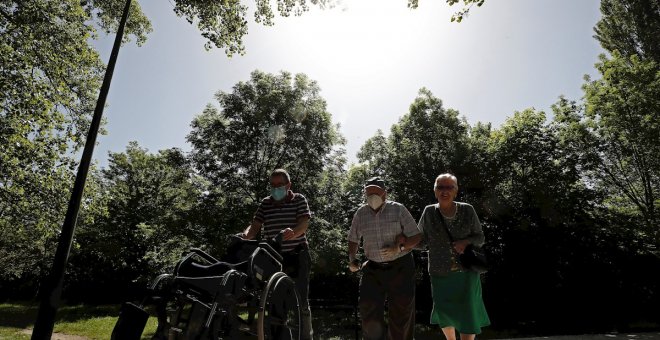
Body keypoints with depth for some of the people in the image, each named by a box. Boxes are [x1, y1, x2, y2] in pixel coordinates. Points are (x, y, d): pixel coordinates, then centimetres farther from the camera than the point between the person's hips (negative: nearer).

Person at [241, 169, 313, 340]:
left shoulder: (299, 199, 0)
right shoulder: (265, 203, 9)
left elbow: (304, 224, -13)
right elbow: (255, 225, 1)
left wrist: (293, 233, -35)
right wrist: (246, 235, -22)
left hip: (296, 256, -3)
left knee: (301, 301, 0)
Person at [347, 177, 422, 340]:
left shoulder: (398, 210, -7)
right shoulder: (360, 213, 2)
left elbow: (416, 237, -6)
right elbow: (353, 239, 15)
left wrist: (399, 248, -21)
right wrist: (352, 259, 1)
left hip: (400, 267, -2)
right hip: (373, 269, 2)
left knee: (402, 311, 6)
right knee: (368, 309, -2)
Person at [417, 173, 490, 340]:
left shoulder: (467, 210, -6)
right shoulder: (429, 212, -7)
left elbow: (480, 238, 2)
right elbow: (421, 239, 3)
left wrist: (466, 242, -17)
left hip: (466, 272, -1)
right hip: (440, 273, 1)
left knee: (468, 314, -2)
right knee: (445, 314, 14)